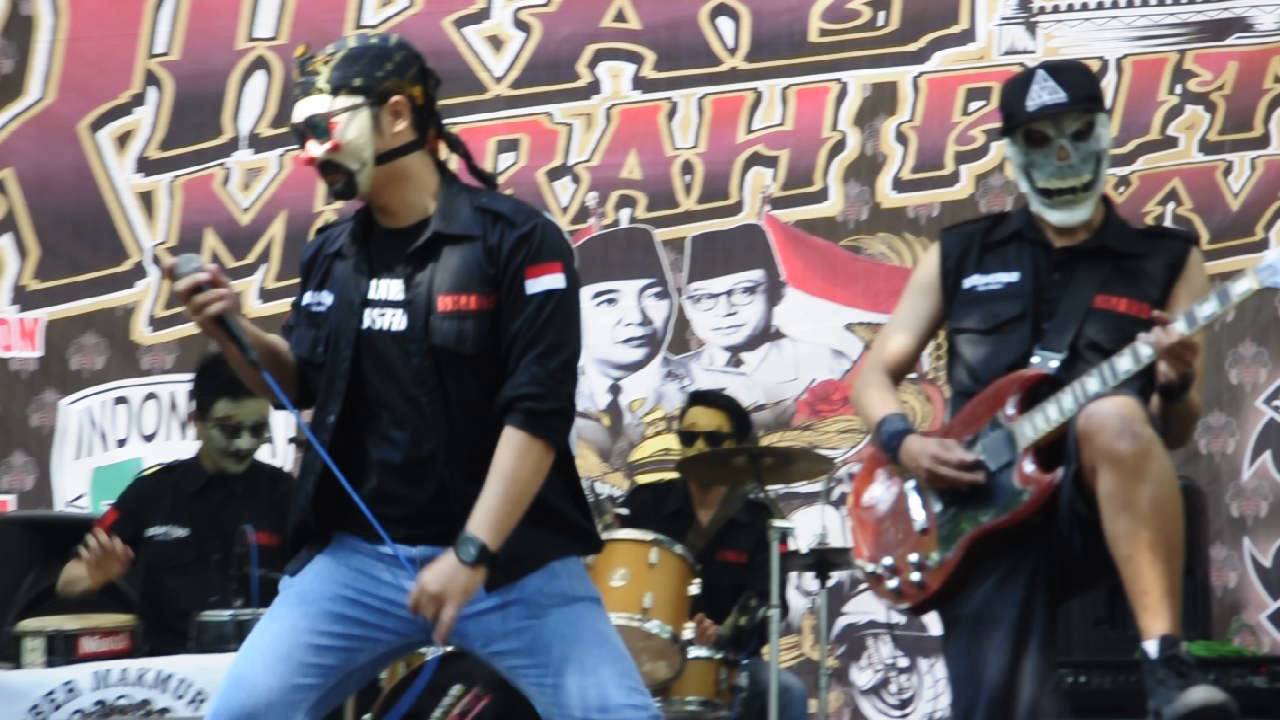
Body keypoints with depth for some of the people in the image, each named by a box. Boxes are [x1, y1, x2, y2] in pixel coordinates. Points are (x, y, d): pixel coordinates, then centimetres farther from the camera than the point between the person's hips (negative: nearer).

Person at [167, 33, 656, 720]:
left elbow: (538, 411, -15)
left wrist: (471, 553, -21)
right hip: (359, 555, 4)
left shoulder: (515, 239, -9)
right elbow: (303, 383, 22)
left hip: (511, 555, -4)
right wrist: (236, 333, 1)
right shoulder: (330, 256, 9)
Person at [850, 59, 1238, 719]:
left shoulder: (1167, 261, 13)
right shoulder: (960, 255, 17)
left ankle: (1165, 663, -40)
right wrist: (905, 442, -6)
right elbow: (874, 374, 17)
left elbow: (1174, 434, 8)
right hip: (982, 506, 1)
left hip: (1102, 506, -1)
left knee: (1113, 415, -39)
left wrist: (1176, 388, -17)